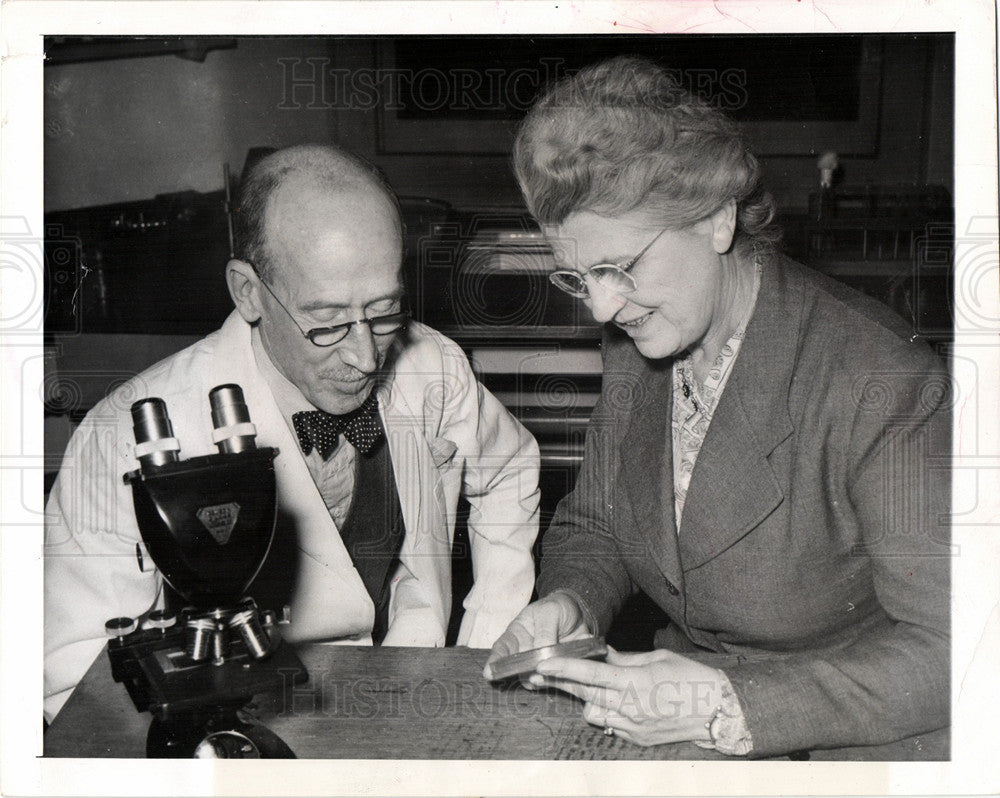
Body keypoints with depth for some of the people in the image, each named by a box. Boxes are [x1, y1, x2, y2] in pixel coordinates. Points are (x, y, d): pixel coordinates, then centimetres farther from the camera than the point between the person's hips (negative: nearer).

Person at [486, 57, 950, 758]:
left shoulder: (881, 384, -21)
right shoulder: (635, 344, 0)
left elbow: (943, 650, -20)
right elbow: (591, 527, 13)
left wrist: (724, 708, -27)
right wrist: (567, 603, -9)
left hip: (840, 747, -5)